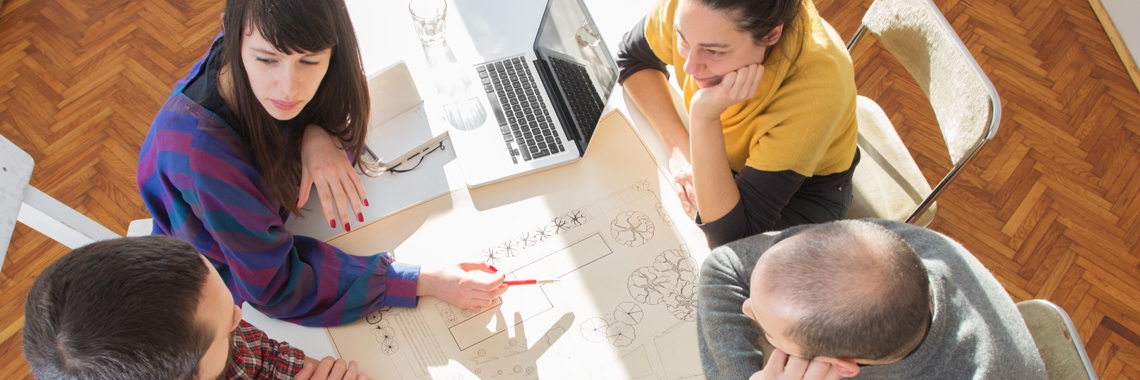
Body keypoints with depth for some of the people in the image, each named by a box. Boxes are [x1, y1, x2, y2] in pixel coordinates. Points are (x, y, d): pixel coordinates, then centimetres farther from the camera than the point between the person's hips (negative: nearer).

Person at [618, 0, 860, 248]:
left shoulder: (814, 89, -38)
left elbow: (731, 235, -34)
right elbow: (632, 59, -7)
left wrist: (704, 117, -43)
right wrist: (677, 146, -21)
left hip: (802, 191, -3)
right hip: (723, 149, 4)